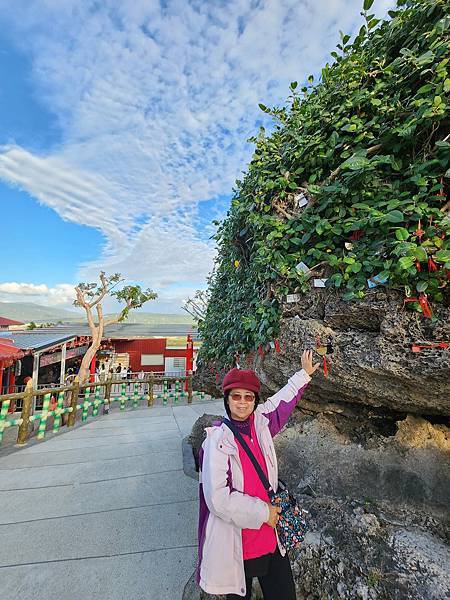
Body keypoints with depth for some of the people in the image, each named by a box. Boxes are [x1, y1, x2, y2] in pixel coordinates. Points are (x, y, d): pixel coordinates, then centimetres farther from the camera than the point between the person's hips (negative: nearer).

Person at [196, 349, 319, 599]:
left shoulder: (260, 423, -7)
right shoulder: (217, 439, -22)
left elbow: (282, 400, 8)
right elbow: (218, 498, -24)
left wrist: (304, 373, 19)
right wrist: (263, 513, -15)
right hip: (235, 545, -4)